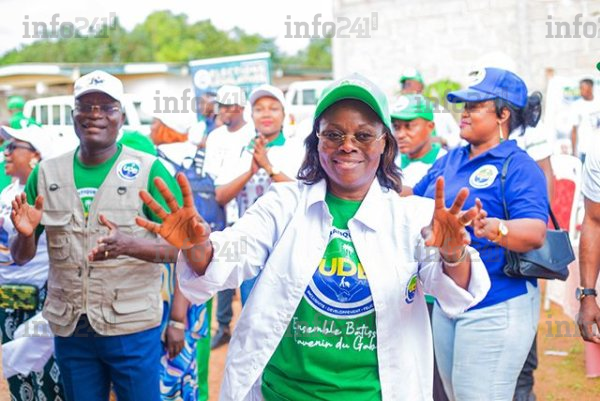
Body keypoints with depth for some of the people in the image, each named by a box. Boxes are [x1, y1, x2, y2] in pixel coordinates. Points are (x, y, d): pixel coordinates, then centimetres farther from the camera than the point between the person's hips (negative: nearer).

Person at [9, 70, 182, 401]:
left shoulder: (149, 170, -8)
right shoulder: (46, 173, 3)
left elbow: (180, 246, -11)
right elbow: (21, 256, 8)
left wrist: (128, 244, -29)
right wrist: (25, 234, -15)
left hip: (132, 328, -3)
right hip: (69, 329, 3)